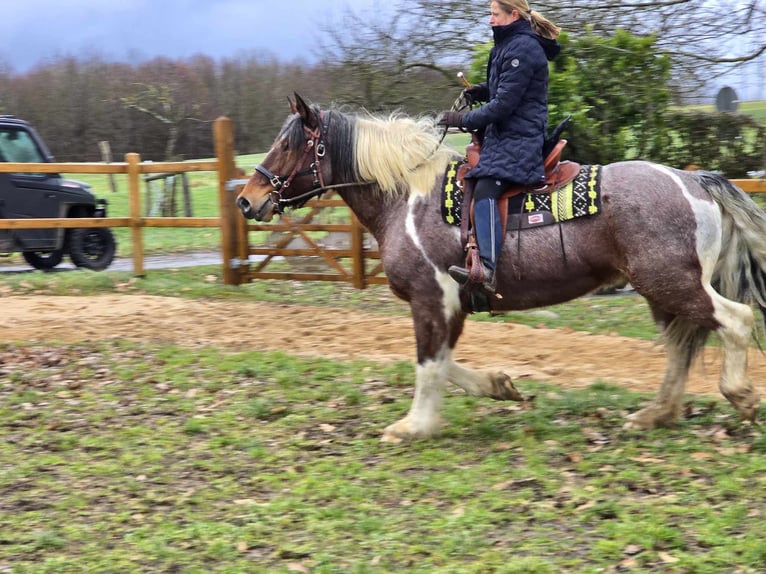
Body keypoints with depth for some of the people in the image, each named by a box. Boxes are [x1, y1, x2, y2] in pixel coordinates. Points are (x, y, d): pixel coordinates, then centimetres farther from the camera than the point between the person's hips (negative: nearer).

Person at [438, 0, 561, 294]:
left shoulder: (522, 49, -15)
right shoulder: (509, 44, 17)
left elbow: (504, 103, -19)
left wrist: (464, 120, -12)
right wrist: (481, 90, 9)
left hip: (519, 137, -12)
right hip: (504, 132, 12)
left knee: (485, 189, -28)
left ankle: (487, 269, -42)